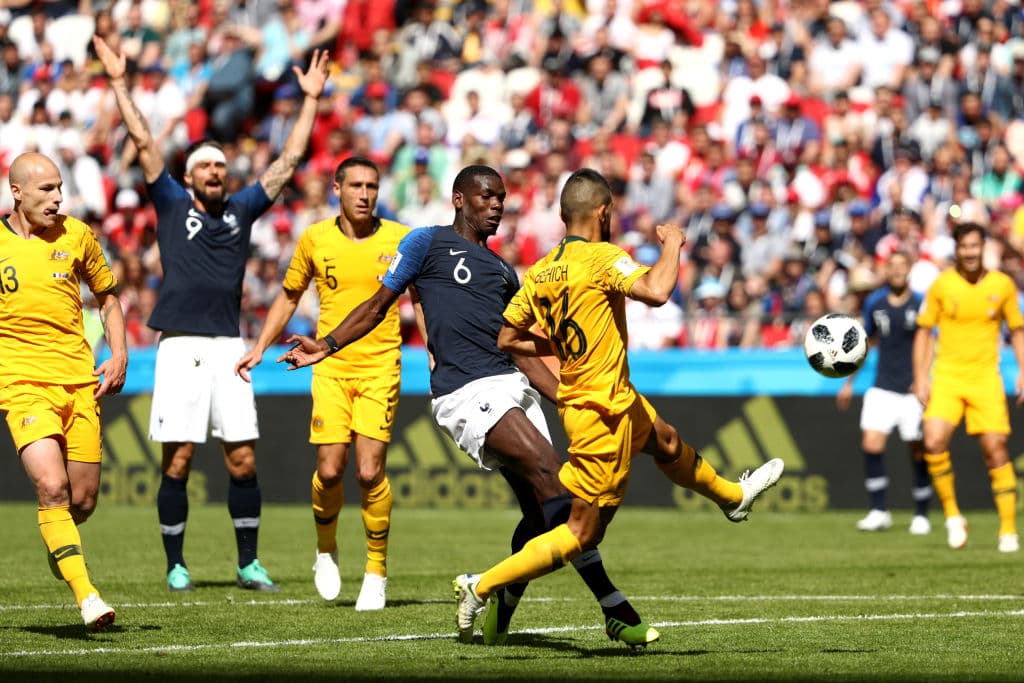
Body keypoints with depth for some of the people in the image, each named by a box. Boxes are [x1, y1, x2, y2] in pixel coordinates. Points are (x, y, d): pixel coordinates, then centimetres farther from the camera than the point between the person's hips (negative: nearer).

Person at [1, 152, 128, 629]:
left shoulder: (76, 235, 5)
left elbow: (107, 295, 19)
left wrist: (119, 354, 7)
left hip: (79, 381, 3)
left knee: (83, 500, 5)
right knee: (52, 487, -20)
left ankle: (58, 545, 40)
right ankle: (86, 595, -20)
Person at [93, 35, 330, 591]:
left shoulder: (242, 209, 14)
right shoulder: (172, 204, 8)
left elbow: (288, 161, 16)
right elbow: (143, 142, 3)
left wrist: (310, 99, 16)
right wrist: (119, 83, 0)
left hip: (228, 347, 3)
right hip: (180, 345, -3)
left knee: (242, 460, 1)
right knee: (177, 462, -3)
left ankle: (248, 563, 10)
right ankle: (176, 565, 5)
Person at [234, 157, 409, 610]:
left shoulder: (400, 240, -1)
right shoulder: (315, 239, 3)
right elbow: (290, 295, 17)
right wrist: (260, 347, 13)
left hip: (380, 368, -1)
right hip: (330, 367, 1)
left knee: (370, 471, -10)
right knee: (330, 471, -7)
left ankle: (376, 572, 6)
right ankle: (326, 551, 22)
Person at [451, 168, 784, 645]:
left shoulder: (539, 273, 1)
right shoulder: (601, 257, -21)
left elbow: (505, 339, 6)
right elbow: (656, 291, -36)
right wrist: (672, 244, -17)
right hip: (602, 413, -9)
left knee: (667, 442, 34)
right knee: (583, 533, -2)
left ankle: (732, 496, 60)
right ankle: (481, 587, -4)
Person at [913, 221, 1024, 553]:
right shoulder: (942, 285, -1)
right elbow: (924, 332, 6)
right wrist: (920, 377, -1)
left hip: (985, 376, 0)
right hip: (947, 376, 0)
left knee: (996, 450, -5)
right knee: (934, 442, -19)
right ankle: (952, 514, 0)